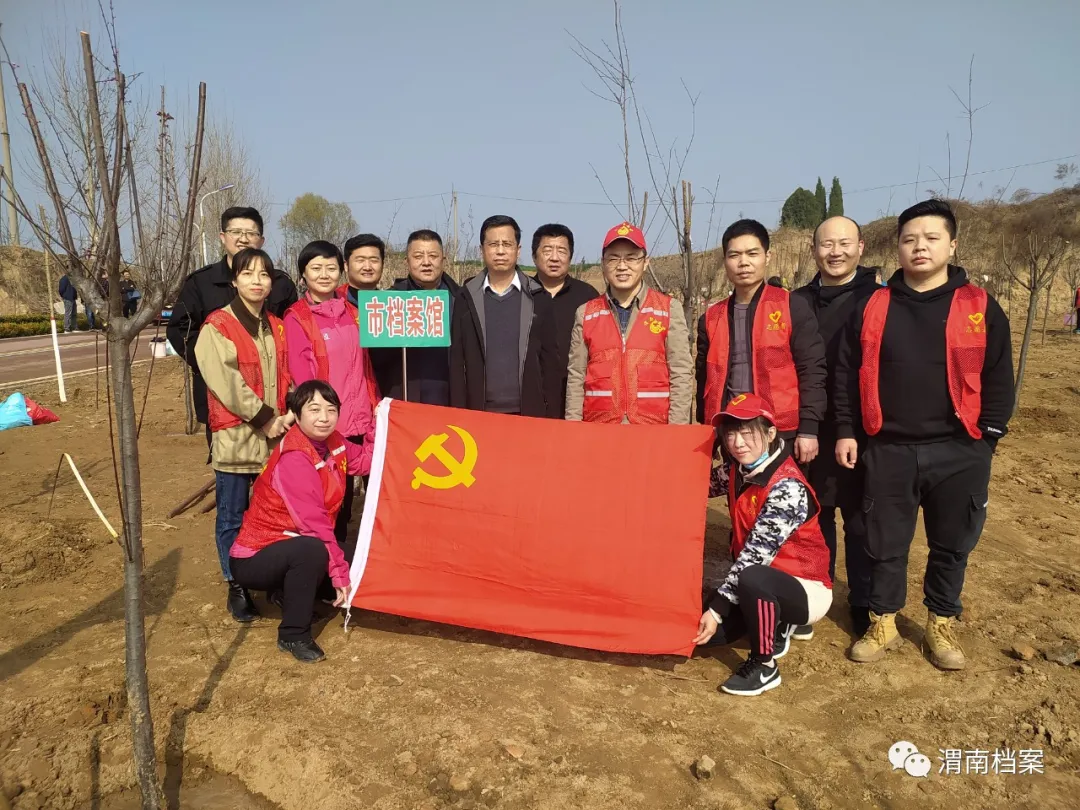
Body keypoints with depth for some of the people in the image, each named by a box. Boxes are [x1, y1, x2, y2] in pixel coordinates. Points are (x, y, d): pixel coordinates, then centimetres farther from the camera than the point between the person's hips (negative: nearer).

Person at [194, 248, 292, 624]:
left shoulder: (276, 327, 13)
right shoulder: (217, 325, -5)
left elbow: (286, 376, 12)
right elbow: (225, 381, -13)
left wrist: (288, 413, -5)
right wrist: (264, 418, -14)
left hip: (276, 436, 5)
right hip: (235, 436, -5)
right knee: (233, 517, 5)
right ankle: (237, 587, 17)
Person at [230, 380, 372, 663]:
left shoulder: (331, 442, -2)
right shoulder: (293, 459, -27)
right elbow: (315, 524, -28)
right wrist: (340, 574, -26)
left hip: (289, 547, 8)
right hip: (255, 558, -8)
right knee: (312, 550, -34)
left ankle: (289, 591, 18)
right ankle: (293, 634, -15)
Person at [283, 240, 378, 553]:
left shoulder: (350, 311, 12)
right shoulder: (296, 318, -4)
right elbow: (301, 375, -9)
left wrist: (373, 406, 10)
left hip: (356, 419, 5)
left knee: (347, 488, 11)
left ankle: (341, 543, 25)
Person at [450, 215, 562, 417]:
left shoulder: (538, 298, 3)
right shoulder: (466, 297, 5)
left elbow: (550, 360, 3)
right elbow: (456, 361, 3)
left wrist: (552, 414, -2)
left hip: (529, 412, 0)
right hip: (478, 412, 0)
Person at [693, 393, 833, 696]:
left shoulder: (788, 487, -26)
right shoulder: (736, 469, -3)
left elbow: (755, 555, -28)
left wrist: (717, 608, -27)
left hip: (806, 589, -8)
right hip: (759, 584, 8)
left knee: (751, 578, -37)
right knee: (706, 629, -4)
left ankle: (764, 667, -12)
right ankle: (777, 625, 21)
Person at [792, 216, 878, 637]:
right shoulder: (798, 302, 6)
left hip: (865, 429, -2)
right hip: (812, 429, 3)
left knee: (862, 518, 7)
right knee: (814, 514, 13)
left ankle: (864, 602, 22)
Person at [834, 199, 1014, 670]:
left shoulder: (980, 308, 1)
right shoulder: (873, 308, 3)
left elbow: (998, 378, 3)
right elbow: (846, 374, 5)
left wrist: (988, 436, -3)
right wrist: (845, 431, 0)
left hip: (958, 452, 0)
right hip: (888, 451, 0)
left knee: (951, 545, 12)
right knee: (885, 544, 10)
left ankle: (942, 626, 31)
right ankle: (883, 624, 26)